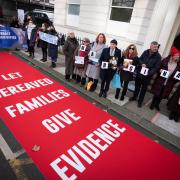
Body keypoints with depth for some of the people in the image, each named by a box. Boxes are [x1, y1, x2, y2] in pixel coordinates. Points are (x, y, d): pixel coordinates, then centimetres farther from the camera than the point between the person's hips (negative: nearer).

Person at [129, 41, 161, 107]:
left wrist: (149, 73, -26)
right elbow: (140, 59, 8)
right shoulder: (145, 52, -2)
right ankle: (134, 97, 39)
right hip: (139, 72, 3)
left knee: (144, 88, 11)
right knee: (137, 86, 18)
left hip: (147, 75, -3)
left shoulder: (158, 56, -11)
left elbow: (156, 67, -13)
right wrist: (142, 63, -15)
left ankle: (140, 101, 26)